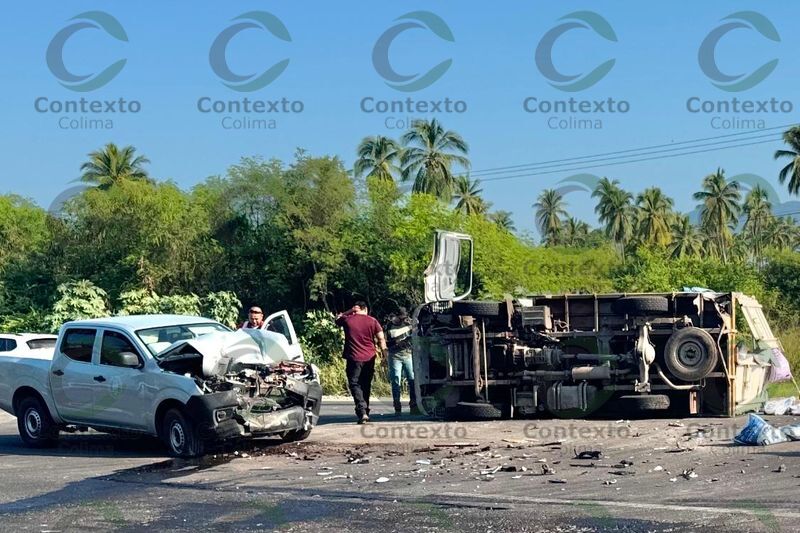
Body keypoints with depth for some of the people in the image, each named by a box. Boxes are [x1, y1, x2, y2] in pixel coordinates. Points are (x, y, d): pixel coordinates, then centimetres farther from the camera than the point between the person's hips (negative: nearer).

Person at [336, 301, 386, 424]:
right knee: (366, 386, 16)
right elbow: (381, 339, -1)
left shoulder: (347, 320, -1)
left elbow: (337, 319, 21)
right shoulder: (372, 321, 2)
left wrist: (350, 311, 13)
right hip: (369, 358, 3)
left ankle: (362, 411, -20)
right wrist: (385, 354, 4)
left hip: (354, 358, -3)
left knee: (354, 384, -2)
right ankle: (365, 412, 22)